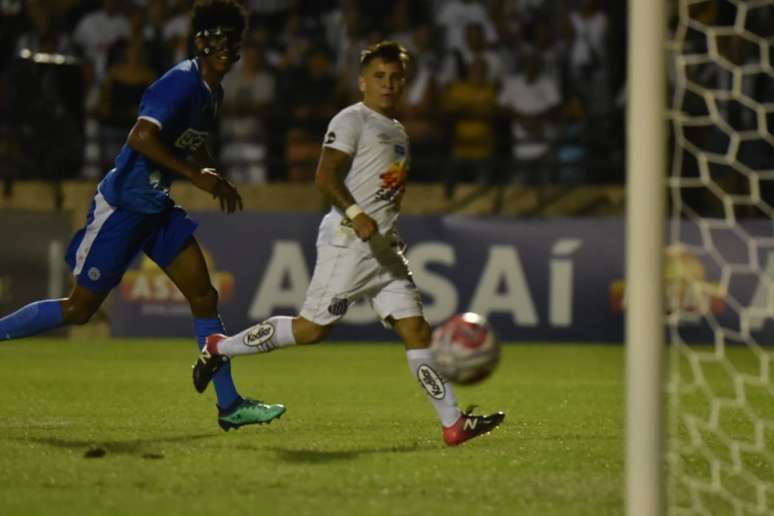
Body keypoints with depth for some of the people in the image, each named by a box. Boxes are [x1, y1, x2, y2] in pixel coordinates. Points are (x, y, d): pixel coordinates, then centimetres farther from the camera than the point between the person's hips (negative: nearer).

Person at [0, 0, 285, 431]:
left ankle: (230, 405, 1)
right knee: (80, 307, -2)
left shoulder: (212, 91, 9)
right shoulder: (182, 83, -21)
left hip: (157, 207, 9)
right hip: (122, 205, -9)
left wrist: (217, 181, 11)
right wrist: (196, 176, -29)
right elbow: (141, 138, -32)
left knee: (204, 296, 0)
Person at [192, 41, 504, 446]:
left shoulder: (397, 132, 21)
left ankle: (453, 422, -6)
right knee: (313, 327, -7)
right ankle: (221, 347, 9)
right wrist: (355, 214, -28)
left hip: (383, 247, 8)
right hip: (348, 242, -8)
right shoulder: (352, 120, -6)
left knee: (414, 327, -1)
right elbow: (325, 177, -17)